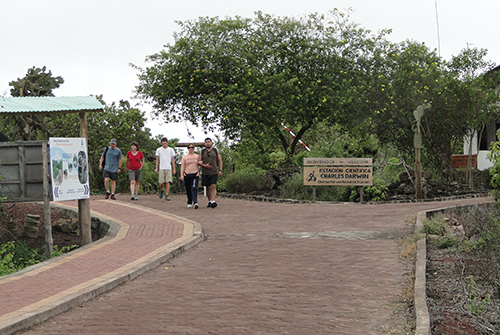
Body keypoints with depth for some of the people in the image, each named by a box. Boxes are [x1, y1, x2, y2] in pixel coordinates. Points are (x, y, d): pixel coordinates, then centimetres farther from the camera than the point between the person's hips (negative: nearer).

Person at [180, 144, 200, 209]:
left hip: (195, 175, -2)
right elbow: (182, 166, 4)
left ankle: (195, 203, -26)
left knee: (194, 189, -17)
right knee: (188, 190, 5)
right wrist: (181, 175, -7)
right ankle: (189, 203, 19)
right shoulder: (185, 157, 9)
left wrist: (198, 172, 1)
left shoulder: (197, 156, 10)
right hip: (187, 175, 2)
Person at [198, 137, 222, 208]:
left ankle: (213, 201, -25)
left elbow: (220, 160, 9)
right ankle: (210, 201, 19)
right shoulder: (202, 152, 8)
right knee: (208, 188, 8)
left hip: (214, 172, -2)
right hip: (205, 173, 2)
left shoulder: (215, 150, 8)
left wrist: (220, 170, -2)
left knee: (213, 186, -15)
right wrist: (204, 165, -13)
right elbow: (198, 162, 6)